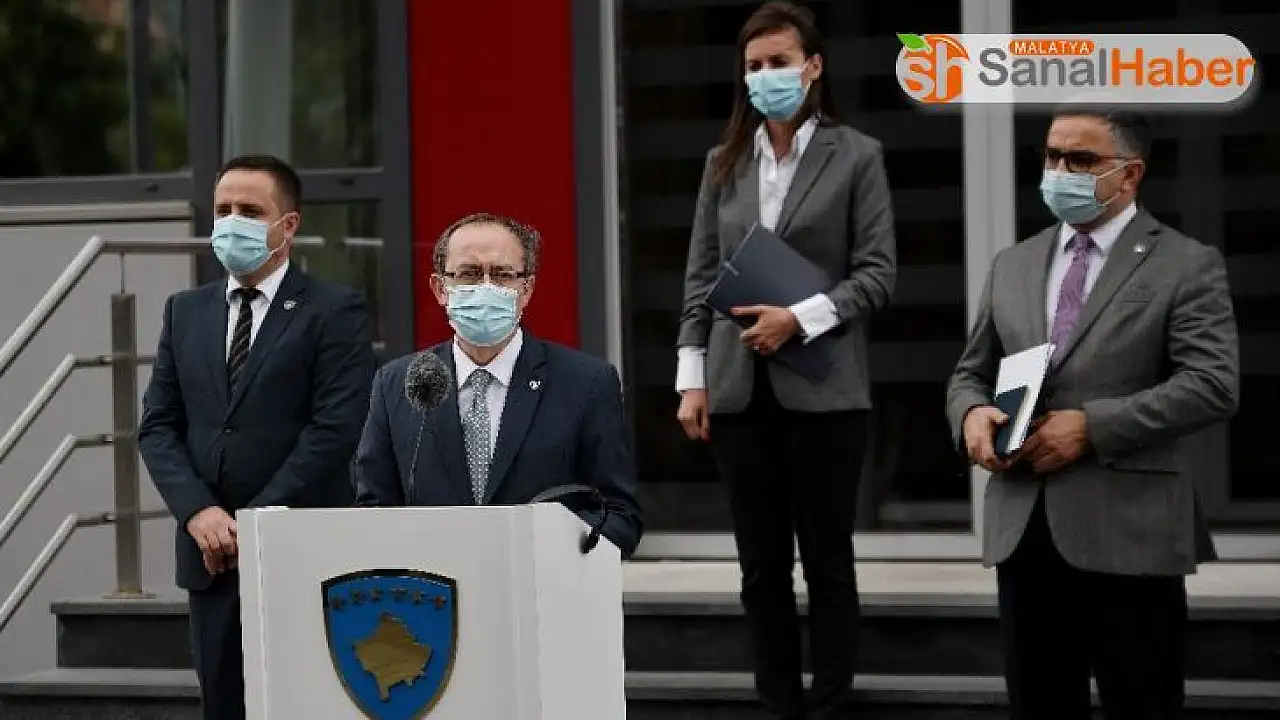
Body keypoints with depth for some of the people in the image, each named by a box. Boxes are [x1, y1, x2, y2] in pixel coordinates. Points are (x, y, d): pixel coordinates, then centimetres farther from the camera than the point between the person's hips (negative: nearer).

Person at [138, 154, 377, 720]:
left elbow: (335, 429, -11)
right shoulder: (185, 312, 15)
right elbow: (158, 425, 9)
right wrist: (200, 513, -7)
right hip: (210, 553, 5)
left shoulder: (335, 312, -2)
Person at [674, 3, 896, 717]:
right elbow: (701, 277, 10)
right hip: (739, 391, 4)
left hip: (822, 390, -4)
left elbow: (878, 272, -4)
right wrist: (692, 379, 3)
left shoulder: (857, 156, 1)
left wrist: (800, 318, -16)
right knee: (762, 566, 8)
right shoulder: (725, 163, 12)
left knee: (828, 563, 2)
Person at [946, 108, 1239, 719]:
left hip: (1128, 532, -5)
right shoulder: (1013, 265, 17)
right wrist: (971, 414, -5)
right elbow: (970, 374, 20)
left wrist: (1092, 426, -17)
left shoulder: (1187, 265, -1)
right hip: (1023, 530, 5)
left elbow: (1214, 385, -12)